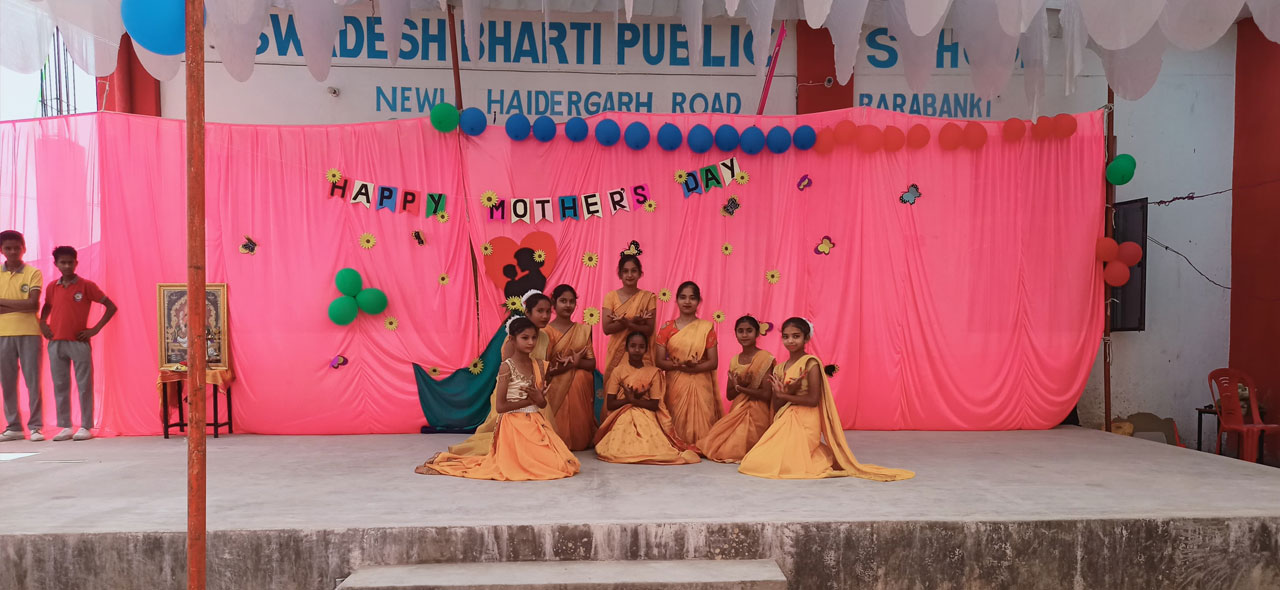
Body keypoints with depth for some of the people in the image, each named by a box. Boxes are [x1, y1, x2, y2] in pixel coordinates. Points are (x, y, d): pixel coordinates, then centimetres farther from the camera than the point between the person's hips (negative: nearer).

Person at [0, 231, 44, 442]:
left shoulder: (33, 273, 1)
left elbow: (33, 303, -10)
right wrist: (20, 306, -13)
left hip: (29, 333, -2)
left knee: (33, 380, -3)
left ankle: (35, 426, 1)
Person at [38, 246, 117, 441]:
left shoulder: (86, 285, -3)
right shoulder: (52, 287, 9)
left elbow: (111, 306, -2)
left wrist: (95, 329, -7)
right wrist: (43, 323, 10)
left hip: (79, 343, -4)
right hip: (56, 343, 4)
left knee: (84, 385, -2)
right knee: (60, 386, 7)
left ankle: (85, 427, 3)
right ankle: (65, 427, 14)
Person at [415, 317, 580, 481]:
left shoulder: (539, 365, 6)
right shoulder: (507, 367, -11)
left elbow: (543, 403, 11)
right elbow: (500, 406, -13)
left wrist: (539, 399, -11)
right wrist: (529, 400, -11)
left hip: (536, 423, 6)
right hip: (515, 424, -6)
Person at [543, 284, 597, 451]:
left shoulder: (583, 330, 10)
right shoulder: (547, 331, -5)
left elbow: (592, 364, 3)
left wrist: (576, 362, -18)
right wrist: (572, 364, -17)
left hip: (581, 387, 4)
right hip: (557, 388, -4)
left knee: (579, 422, -9)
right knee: (560, 426, -15)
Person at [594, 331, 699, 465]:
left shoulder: (653, 372, 4)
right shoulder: (618, 371, 4)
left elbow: (655, 405, -2)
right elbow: (610, 404, -1)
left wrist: (633, 400, -13)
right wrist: (630, 398, -12)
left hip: (646, 419, 0)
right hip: (623, 419, 0)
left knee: (651, 447, -29)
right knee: (618, 451, -28)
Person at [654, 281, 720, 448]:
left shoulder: (706, 327, 4)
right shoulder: (667, 328, 6)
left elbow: (713, 362, 0)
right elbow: (660, 361, 2)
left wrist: (694, 367, -18)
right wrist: (679, 365, -17)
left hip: (700, 385, -1)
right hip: (675, 385, 1)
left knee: (701, 424, -6)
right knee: (678, 424, -1)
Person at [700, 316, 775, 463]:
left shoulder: (765, 358, -10)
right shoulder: (734, 360, 8)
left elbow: (766, 394, -15)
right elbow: (729, 395, 9)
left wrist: (740, 387, -12)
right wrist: (738, 385, -12)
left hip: (756, 415, -6)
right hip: (736, 413, 6)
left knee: (734, 450, -16)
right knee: (712, 445, -7)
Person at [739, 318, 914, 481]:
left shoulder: (811, 363, -10)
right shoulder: (779, 368, 10)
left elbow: (813, 400, -14)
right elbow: (778, 401, 6)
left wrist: (783, 395, -9)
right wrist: (788, 392, -15)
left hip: (804, 423, -8)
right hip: (784, 420, 8)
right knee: (754, 460, 3)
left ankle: (825, 461, 2)